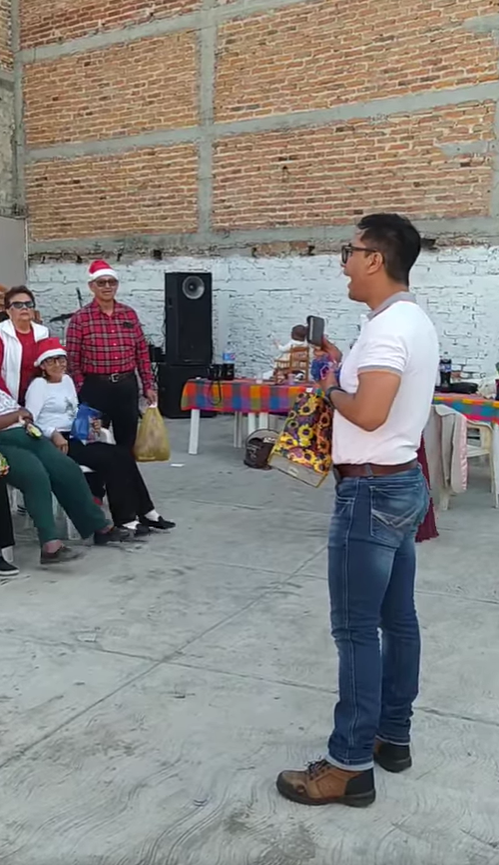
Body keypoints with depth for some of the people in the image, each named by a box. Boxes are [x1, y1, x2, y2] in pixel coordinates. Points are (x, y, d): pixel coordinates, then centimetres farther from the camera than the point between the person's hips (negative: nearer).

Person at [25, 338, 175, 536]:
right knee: (110, 459, -24)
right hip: (53, 443, -8)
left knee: (123, 455, -12)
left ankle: (145, 512, -9)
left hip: (74, 438, 8)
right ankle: (125, 518, -18)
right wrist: (54, 434, -30)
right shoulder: (38, 385, -6)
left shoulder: (67, 380, 18)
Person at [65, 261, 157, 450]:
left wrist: (148, 385, 6)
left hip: (127, 385, 4)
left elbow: (142, 353, 9)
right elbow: (73, 360, -4)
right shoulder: (80, 318, -4)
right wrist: (79, 392, -8)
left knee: (128, 442, 11)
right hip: (94, 387, -3)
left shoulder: (130, 314, 7)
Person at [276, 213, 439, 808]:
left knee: (356, 629, -3)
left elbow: (368, 413, -32)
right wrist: (344, 366, 10)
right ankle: (392, 736, 29)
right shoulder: (414, 321, 13)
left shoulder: (387, 327, -20)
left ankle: (350, 765, 7)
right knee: (397, 619, 16)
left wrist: (332, 389, -13)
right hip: (403, 484, 11)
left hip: (373, 491, -11)